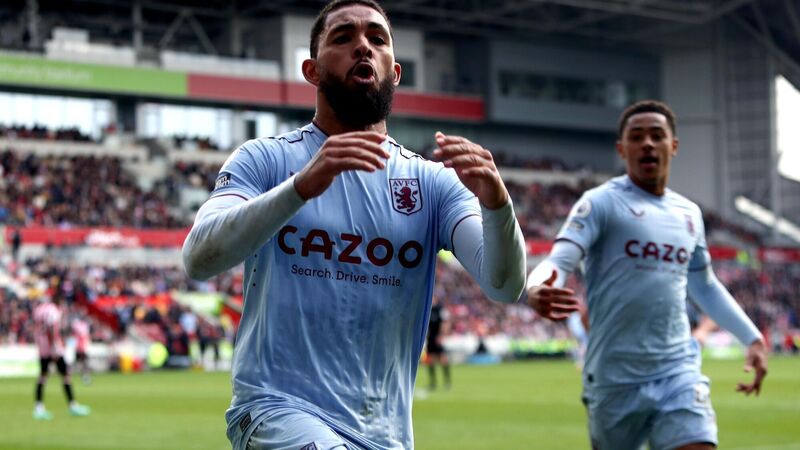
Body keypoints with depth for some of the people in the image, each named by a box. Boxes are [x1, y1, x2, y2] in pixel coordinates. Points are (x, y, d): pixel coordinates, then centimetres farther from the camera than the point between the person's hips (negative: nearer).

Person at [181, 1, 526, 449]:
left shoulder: (432, 181, 7)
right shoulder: (265, 159, 1)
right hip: (280, 411, -4)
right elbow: (200, 258, -16)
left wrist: (495, 202, -26)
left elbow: (506, 286, -6)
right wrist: (302, 186, -30)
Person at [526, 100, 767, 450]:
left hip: (678, 372, 4)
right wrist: (537, 291, -42)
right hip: (615, 378, -4)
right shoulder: (602, 202, -6)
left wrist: (752, 337, 22)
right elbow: (559, 261, -19)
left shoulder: (688, 213, 13)